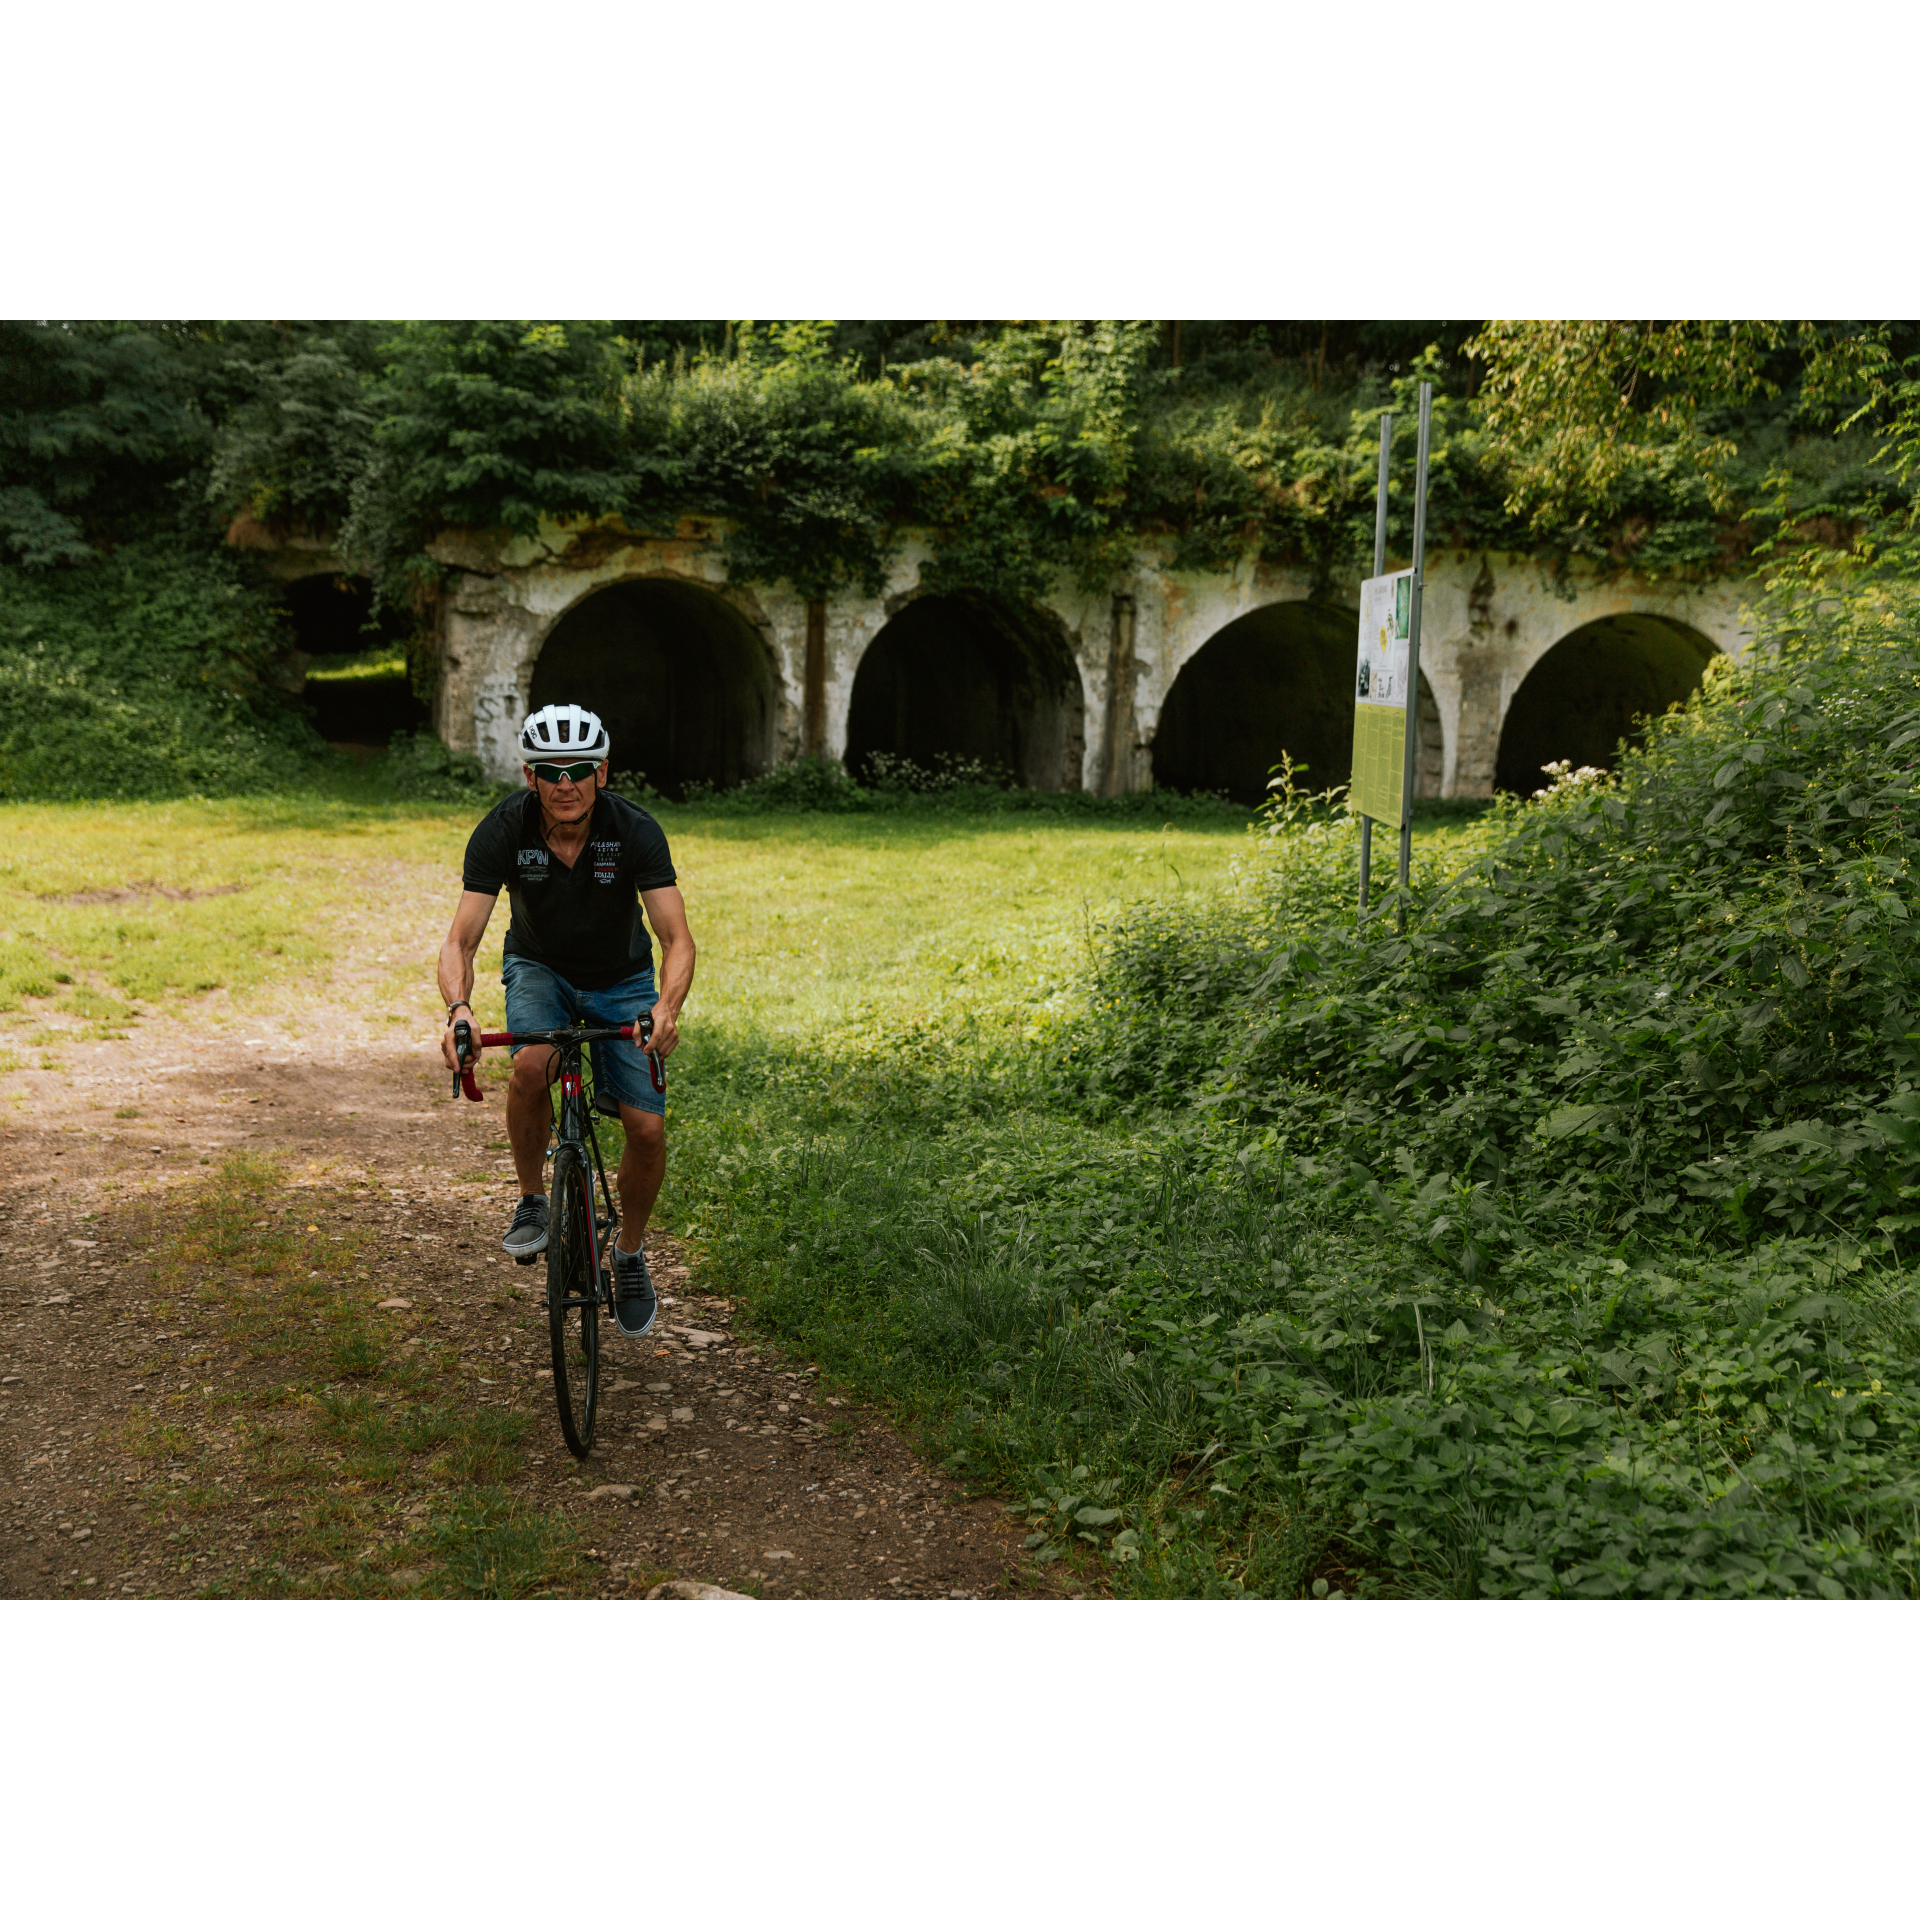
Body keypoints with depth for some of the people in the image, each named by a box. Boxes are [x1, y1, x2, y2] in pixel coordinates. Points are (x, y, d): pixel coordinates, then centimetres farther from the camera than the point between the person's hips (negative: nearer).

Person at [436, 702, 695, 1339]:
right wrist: (459, 1007, -50)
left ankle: (629, 1255, 15)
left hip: (620, 980, 0)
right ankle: (531, 1202, -7)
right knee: (531, 1067, -33)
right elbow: (460, 940, -29)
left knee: (647, 1130, -12)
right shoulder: (502, 830, -26)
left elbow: (677, 937, -32)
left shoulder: (635, 830, -28)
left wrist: (667, 1007, -53)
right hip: (539, 969, 0)